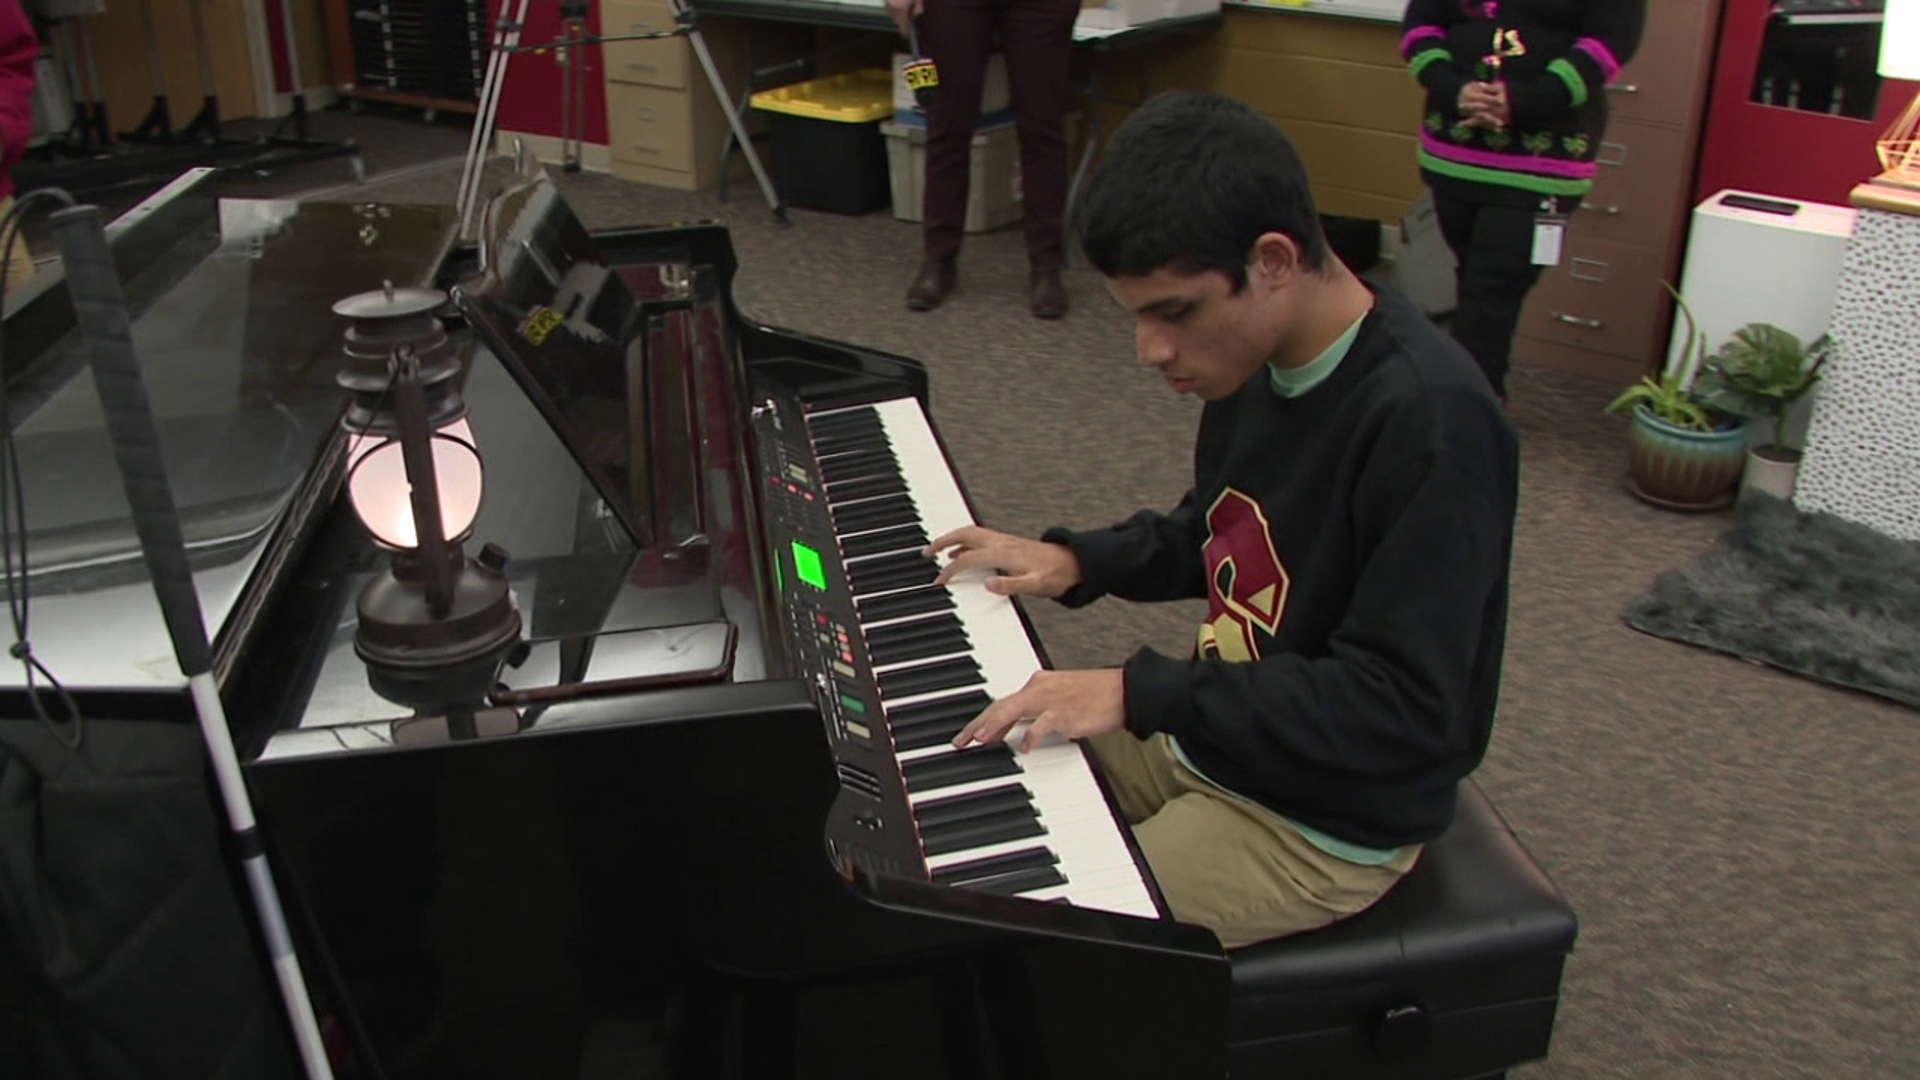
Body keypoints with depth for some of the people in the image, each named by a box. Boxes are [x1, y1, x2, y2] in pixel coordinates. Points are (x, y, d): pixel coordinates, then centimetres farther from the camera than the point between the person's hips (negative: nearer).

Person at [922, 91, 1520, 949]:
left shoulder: (1430, 422, -29)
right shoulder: (1259, 355, -3)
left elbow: (1402, 707, -29)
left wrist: (1142, 694, -31)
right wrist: (1079, 564, -1)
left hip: (1325, 822, -8)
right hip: (1212, 736, 8)